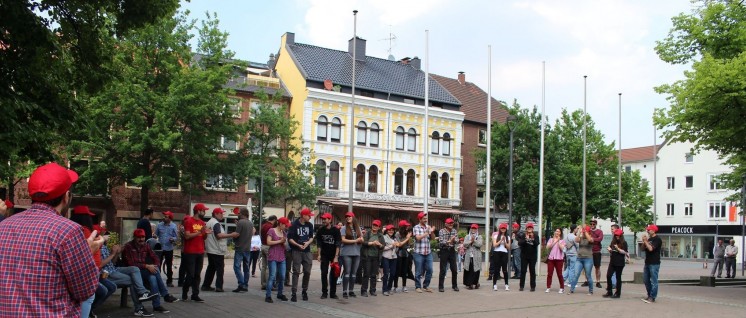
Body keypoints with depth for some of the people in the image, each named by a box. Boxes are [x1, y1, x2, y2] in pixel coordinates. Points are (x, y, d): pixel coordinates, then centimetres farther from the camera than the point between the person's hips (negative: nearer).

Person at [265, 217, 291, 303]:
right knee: (272, 276, -10)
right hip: (273, 257, -6)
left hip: (281, 257, 6)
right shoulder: (271, 230, -4)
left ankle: (280, 294, 19)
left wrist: (284, 242, -3)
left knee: (282, 276, 6)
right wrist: (279, 241, -10)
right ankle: (268, 295, -7)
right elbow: (268, 242, -12)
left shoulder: (284, 233, 15)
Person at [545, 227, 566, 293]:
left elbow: (562, 248, -9)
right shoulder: (550, 239, 12)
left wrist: (558, 241, -8)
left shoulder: (562, 240, 5)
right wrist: (554, 242, -9)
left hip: (559, 259, -2)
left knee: (559, 274, -1)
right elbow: (548, 247, -2)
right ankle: (548, 288, 5)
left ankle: (562, 288, 9)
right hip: (550, 258, 2)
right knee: (549, 274, 0)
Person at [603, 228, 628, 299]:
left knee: (618, 277, 1)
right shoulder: (613, 241, 11)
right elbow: (609, 247, 26)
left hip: (620, 263, -5)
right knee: (608, 276, 0)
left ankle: (618, 293, 9)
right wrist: (609, 249, 4)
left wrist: (618, 249, -23)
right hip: (612, 262, 5)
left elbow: (625, 252, -11)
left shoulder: (624, 243, -4)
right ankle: (609, 292, 10)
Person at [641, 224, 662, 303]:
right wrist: (644, 241, 0)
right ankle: (649, 295, 23)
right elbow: (643, 248, 15)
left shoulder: (657, 239, -12)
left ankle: (652, 297, -1)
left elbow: (650, 248, -23)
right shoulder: (649, 239, 15)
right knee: (646, 280, 13)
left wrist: (645, 241, -12)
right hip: (647, 262, 9)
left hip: (654, 264, -9)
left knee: (653, 281, -4)